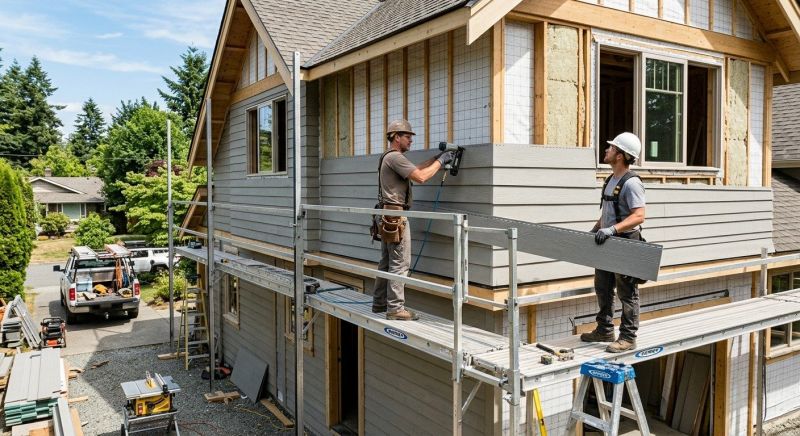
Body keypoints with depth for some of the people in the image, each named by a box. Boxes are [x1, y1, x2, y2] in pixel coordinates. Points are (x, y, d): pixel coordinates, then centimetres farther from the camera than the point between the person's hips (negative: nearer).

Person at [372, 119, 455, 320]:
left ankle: (380, 302, 21)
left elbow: (415, 169, 23)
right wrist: (440, 162, -9)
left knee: (386, 262, 14)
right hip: (396, 216, -11)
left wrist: (436, 158, 16)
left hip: (387, 216, 11)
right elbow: (420, 177, -21)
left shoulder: (388, 157, 19)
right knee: (399, 263, -7)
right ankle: (395, 308, -4)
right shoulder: (395, 157, -13)